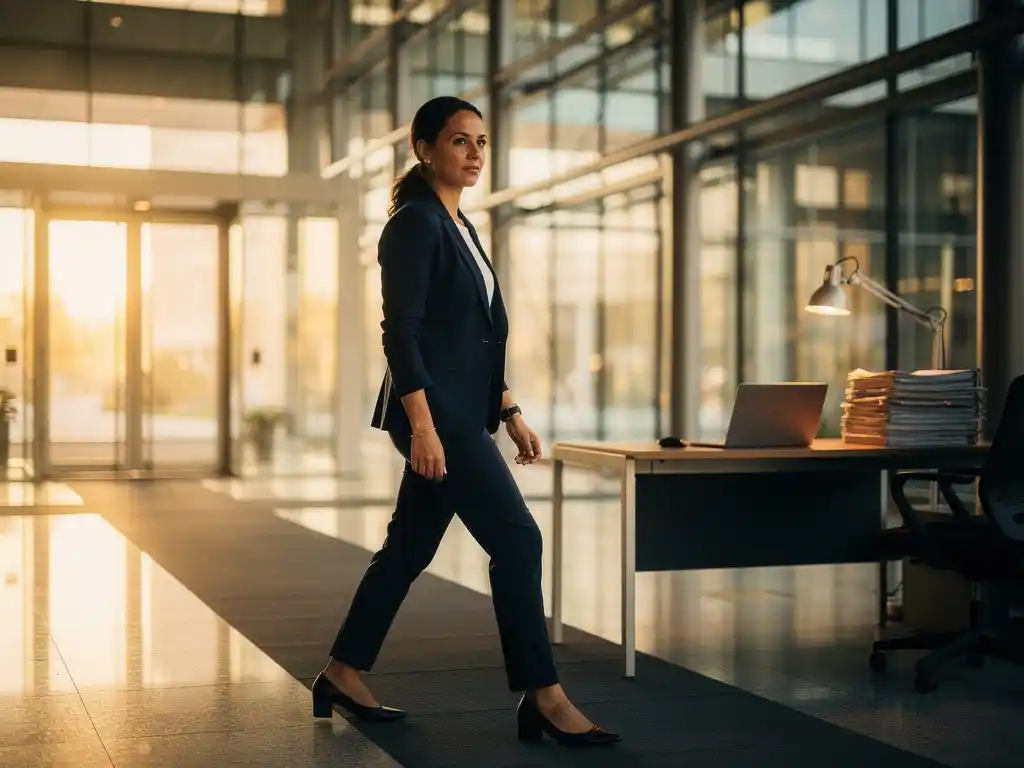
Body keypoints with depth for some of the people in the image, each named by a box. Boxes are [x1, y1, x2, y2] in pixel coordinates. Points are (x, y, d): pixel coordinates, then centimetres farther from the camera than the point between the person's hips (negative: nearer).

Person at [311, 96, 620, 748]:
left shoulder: (460, 227, 17)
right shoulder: (414, 224, -10)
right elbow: (401, 331, -17)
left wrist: (510, 412, 17)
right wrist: (422, 427, -23)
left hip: (462, 413, 9)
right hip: (434, 413, -9)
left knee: (410, 548, 13)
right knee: (518, 541, -9)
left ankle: (343, 677, 23)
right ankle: (543, 699, -3)